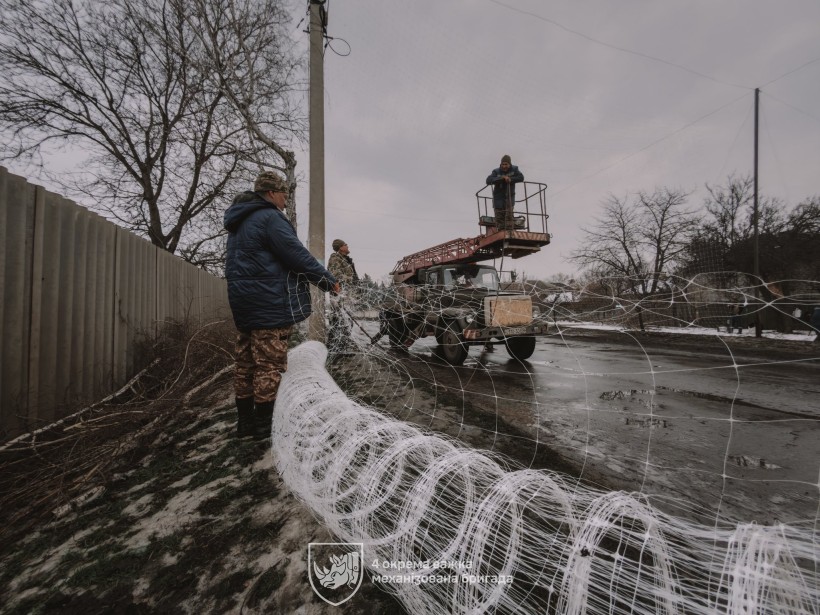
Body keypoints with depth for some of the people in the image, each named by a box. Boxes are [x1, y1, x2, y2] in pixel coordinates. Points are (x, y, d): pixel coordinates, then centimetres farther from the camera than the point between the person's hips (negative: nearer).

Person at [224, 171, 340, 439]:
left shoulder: (238, 222, 21)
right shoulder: (270, 217, -10)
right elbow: (297, 254, -16)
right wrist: (328, 280, -10)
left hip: (242, 299, 10)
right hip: (269, 301, -10)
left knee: (246, 362, 13)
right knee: (270, 363, -2)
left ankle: (245, 421, 22)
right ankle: (263, 424, 6)